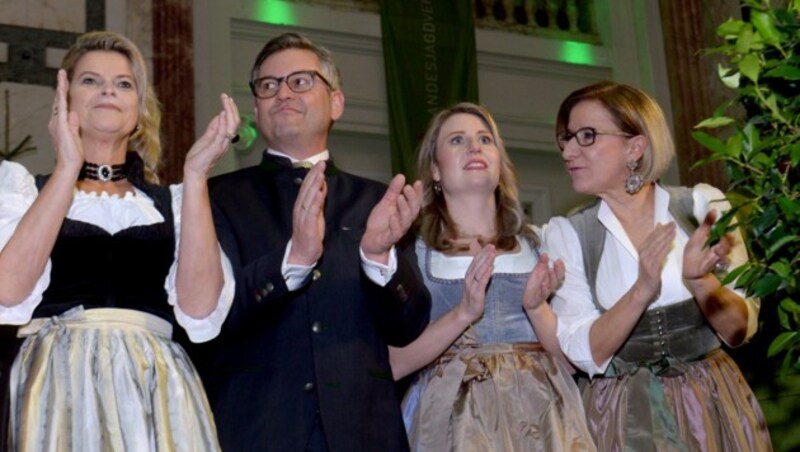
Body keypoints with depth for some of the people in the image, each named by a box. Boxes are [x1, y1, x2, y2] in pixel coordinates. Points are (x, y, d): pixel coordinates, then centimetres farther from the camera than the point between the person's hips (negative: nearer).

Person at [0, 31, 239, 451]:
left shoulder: (173, 201, 12)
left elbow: (200, 311, -5)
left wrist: (195, 175, -7)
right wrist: (68, 167, -9)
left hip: (157, 393, 2)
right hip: (59, 389, -1)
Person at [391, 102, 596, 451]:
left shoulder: (538, 245, 8)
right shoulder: (411, 250, 0)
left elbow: (569, 352, 5)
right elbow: (393, 363, -8)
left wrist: (536, 307, -12)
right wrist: (463, 313, -19)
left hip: (543, 413, 3)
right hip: (457, 417, -2)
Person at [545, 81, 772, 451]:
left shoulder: (703, 204, -5)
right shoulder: (566, 233, -5)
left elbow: (740, 329, -6)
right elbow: (584, 354, -12)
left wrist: (699, 281, -24)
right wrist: (641, 291, -26)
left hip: (713, 405, 1)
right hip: (625, 415, 0)